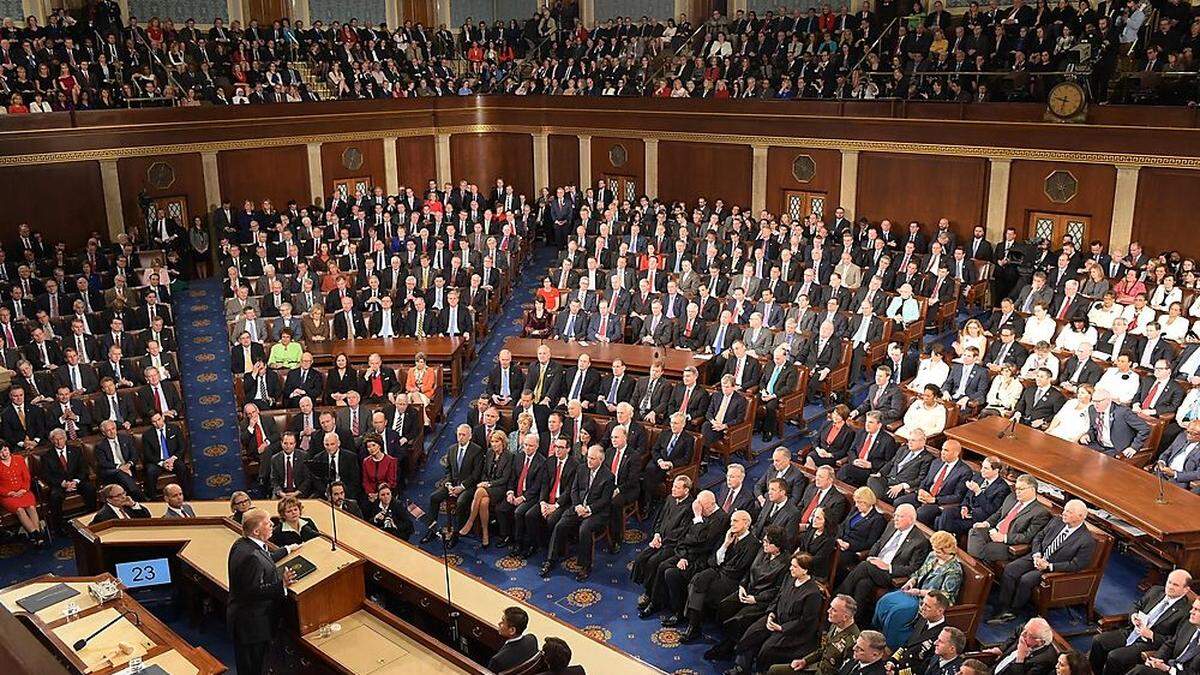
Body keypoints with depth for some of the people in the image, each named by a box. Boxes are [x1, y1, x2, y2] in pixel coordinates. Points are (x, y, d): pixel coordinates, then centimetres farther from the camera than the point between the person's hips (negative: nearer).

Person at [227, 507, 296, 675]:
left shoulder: (242, 544, 3)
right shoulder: (251, 556, -30)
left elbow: (266, 559, 21)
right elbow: (254, 590, -30)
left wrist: (286, 550, 30)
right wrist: (281, 584, -32)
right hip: (252, 623, -10)